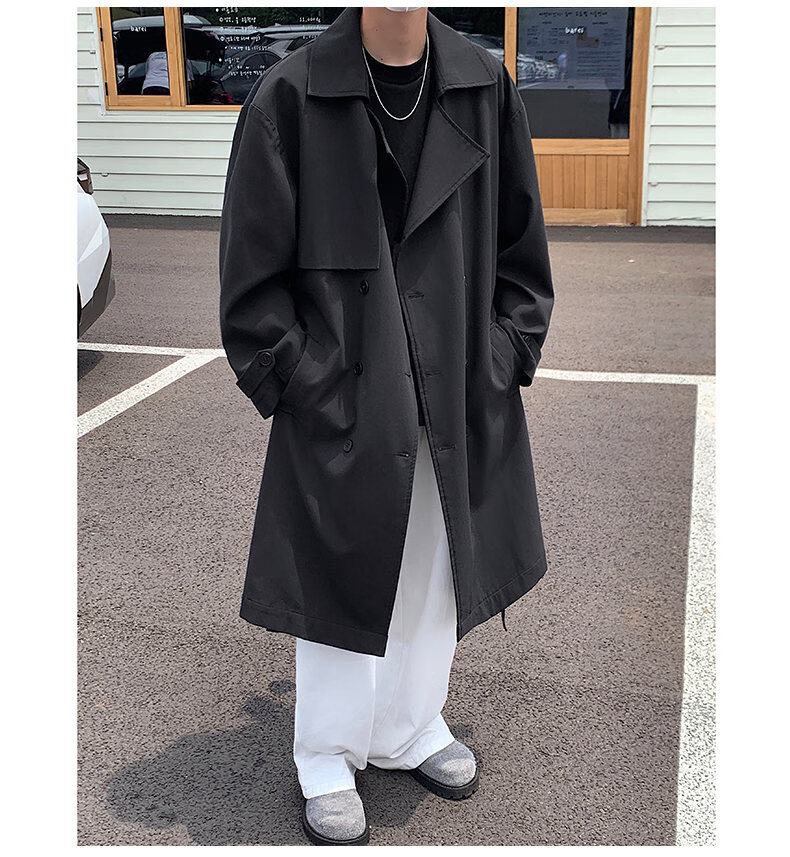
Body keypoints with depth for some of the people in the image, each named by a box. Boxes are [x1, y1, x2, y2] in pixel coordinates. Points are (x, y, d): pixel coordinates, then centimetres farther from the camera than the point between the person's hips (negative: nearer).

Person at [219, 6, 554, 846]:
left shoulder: (485, 88, 2)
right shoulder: (290, 95, -9)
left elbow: (520, 248, 9)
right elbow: (252, 269, -6)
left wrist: (503, 362, 2)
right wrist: (296, 384, -9)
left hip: (459, 401, 4)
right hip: (342, 404, -4)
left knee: (436, 570, 18)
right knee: (339, 584, 10)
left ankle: (411, 728, 43)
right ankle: (326, 760, 34)